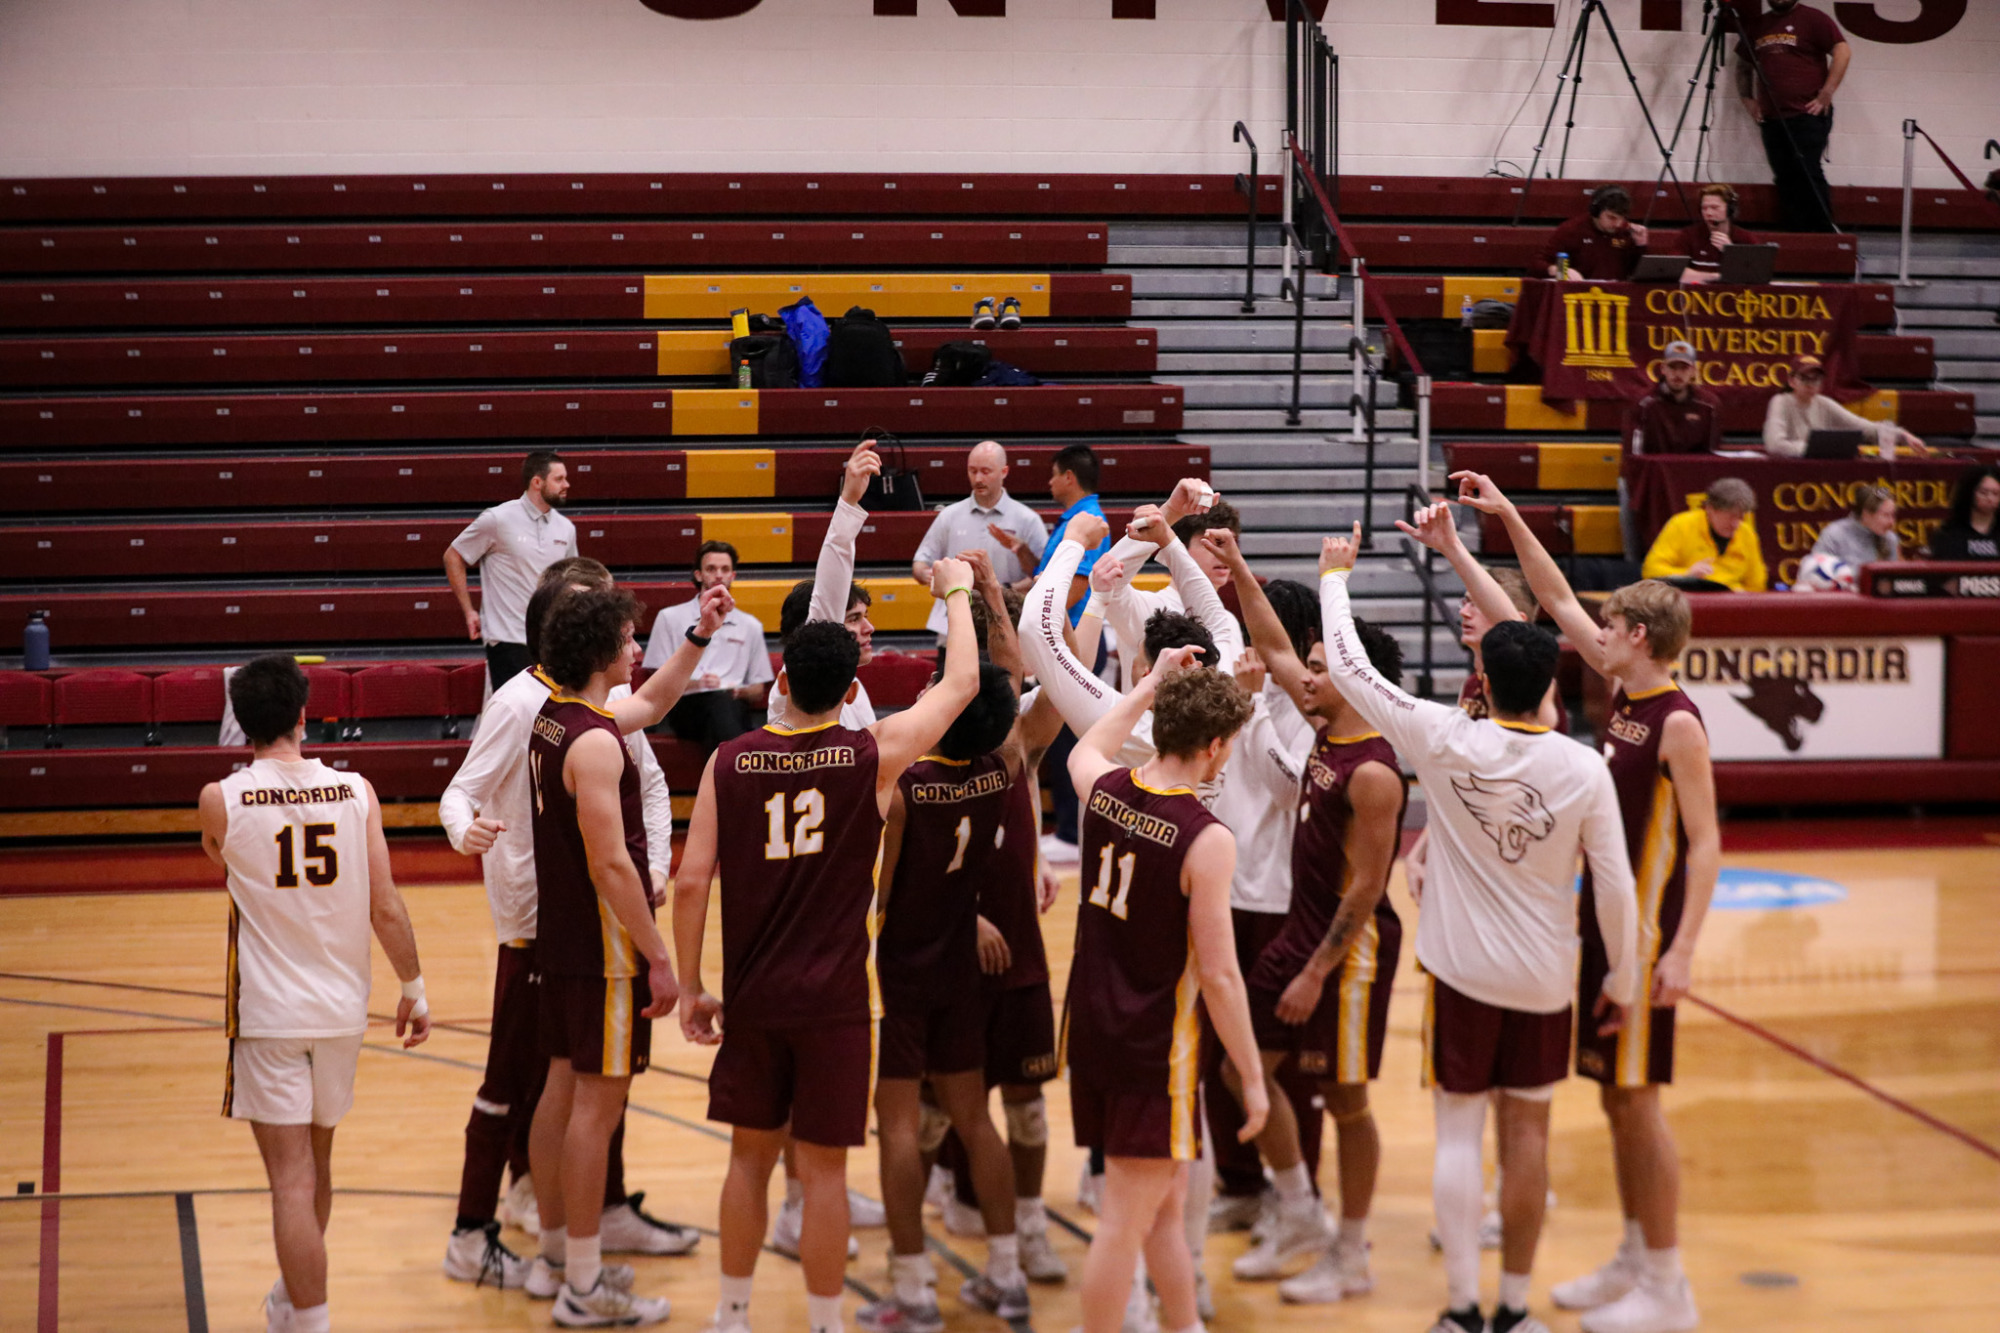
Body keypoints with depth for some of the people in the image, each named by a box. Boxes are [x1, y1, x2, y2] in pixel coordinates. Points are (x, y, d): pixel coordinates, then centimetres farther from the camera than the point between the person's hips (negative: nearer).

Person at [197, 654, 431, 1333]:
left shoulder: (221, 801, -10)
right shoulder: (355, 790, -5)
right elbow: (386, 908, -5)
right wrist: (414, 987, 7)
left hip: (267, 1014, -3)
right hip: (342, 1008, 3)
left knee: (292, 1181, -3)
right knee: (317, 1164, 21)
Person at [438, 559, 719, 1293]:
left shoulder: (611, 697, 4)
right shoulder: (519, 704, -15)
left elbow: (651, 782, 15)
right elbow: (460, 792, -16)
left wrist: (655, 866, 3)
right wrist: (466, 830, -38)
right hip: (536, 922, -7)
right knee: (516, 1082, -3)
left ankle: (609, 1211, 29)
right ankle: (471, 1239, 6)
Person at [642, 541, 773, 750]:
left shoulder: (750, 626, 24)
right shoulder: (670, 618, 18)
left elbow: (758, 692, 24)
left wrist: (739, 691, 0)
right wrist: (693, 684, -7)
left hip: (733, 704, 2)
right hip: (686, 705, -2)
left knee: (725, 705, -40)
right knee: (721, 703, -40)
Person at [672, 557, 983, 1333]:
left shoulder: (730, 761, -2)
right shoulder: (874, 754, -8)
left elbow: (691, 882, -4)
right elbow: (962, 682, 5)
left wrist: (691, 989, 6)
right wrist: (957, 592, 21)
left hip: (752, 998, 3)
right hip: (833, 1002, -3)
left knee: (751, 1154, 17)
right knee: (822, 1170, 5)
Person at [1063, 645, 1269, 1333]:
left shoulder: (1105, 790, 0)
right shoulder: (1206, 838, -19)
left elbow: (1084, 752, 28)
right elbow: (1218, 976, -16)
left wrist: (1151, 684, 31)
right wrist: (1252, 1077, -7)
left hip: (1091, 1033, 8)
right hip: (1157, 1046, -8)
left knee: (1167, 1202, 21)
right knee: (1126, 1220, 0)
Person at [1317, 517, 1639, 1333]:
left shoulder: (1448, 742, -14)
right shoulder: (1584, 769, -11)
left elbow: (1350, 669, -6)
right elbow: (1615, 887, -7)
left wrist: (1336, 575, 8)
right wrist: (1622, 981, 7)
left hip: (1461, 968, -1)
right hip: (1545, 980, 1)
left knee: (1458, 1131, 5)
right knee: (1527, 1131, 10)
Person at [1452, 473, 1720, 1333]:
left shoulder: (1678, 723, -16)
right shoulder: (1621, 690, 7)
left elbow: (1705, 844, -18)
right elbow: (1559, 601, 16)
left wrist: (1683, 949, -23)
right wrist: (1507, 518, 13)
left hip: (1645, 932, -8)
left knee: (1637, 1098, -4)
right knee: (1613, 1097, 14)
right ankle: (1633, 1259, 25)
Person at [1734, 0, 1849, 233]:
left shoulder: (1812, 19, -2)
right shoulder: (1757, 25, 16)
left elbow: (1843, 51, -10)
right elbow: (1743, 65, 27)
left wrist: (1827, 93, -15)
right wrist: (1747, 99, 13)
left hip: (1808, 115, -6)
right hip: (1771, 118, 6)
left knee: (1808, 174, -12)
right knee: (1786, 180, 5)